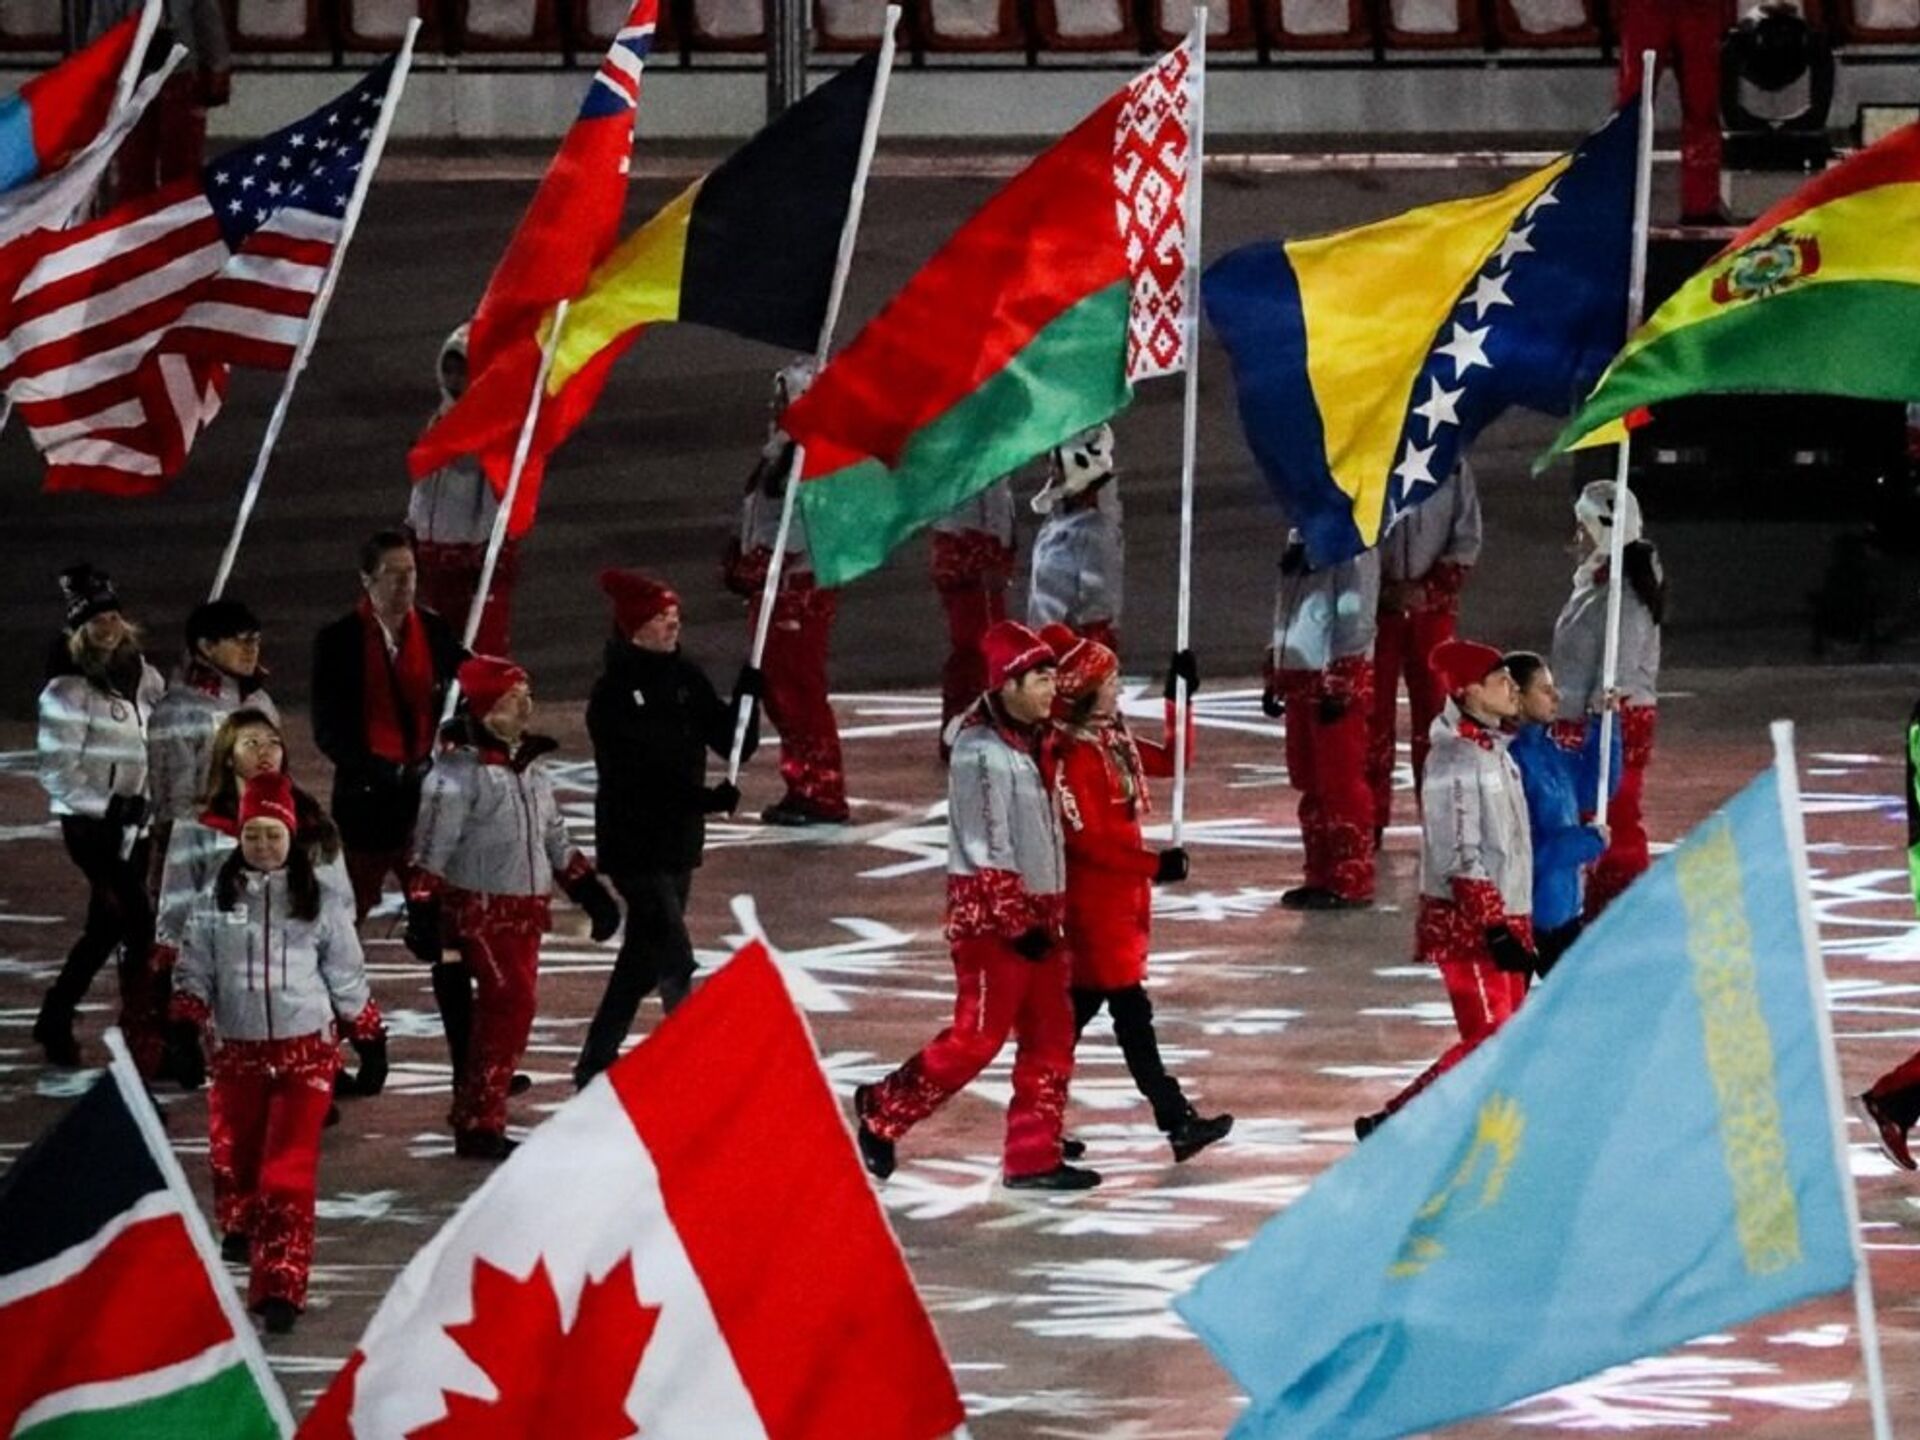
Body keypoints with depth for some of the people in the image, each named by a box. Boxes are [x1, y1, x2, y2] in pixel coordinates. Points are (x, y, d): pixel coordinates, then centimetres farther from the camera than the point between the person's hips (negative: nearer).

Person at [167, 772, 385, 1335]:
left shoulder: (320, 903, 5)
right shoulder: (216, 903, 6)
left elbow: (348, 979, 10)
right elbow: (192, 973, 6)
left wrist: (370, 1042, 10)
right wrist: (185, 1033, -6)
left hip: (306, 1051, -2)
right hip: (238, 1053, 2)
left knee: (289, 1175, -13)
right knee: (244, 1173, 8)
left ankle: (281, 1288, -17)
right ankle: (270, 1274, 27)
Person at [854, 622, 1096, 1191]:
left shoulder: (1033, 740, 11)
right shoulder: (982, 750, -17)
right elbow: (987, 848, -20)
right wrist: (1019, 921, -20)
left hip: (1036, 910, 9)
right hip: (991, 914, -9)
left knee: (1051, 1037, 6)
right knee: (978, 1036, -5)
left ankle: (1034, 1157, 11)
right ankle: (882, 1112, 11)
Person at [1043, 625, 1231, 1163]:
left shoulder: (1114, 741, 10)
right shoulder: (1072, 756, -19)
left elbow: (1170, 761, 20)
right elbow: (1084, 838, -22)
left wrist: (1180, 699, 10)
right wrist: (1153, 864, -20)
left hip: (1123, 895, 10)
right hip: (1094, 902, -10)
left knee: (1082, 1003, 14)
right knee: (1131, 1012, -6)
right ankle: (1176, 1122, -5)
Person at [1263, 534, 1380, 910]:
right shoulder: (1300, 540, 14)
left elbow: (1355, 619, -16)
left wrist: (1339, 685, -19)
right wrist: (1274, 677, 19)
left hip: (1337, 678, -9)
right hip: (1299, 679, 9)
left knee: (1340, 784, -5)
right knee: (1309, 783, 13)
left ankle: (1351, 882, 0)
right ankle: (1320, 876, 21)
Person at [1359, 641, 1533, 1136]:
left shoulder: (1494, 749, 14)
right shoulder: (1457, 758, -16)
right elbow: (1457, 856, -21)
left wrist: (1516, 926, 22)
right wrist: (1495, 928, -23)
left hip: (1503, 918, 9)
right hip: (1467, 923, -9)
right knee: (1488, 1041, -12)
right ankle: (1389, 1128, -6)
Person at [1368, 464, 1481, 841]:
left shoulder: (1452, 468, 2)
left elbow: (1467, 540, 3)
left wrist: (1429, 589, -10)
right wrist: (1380, 590, -11)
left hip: (1432, 605, 0)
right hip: (1376, 607, 0)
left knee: (1433, 709, 0)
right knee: (1374, 713, 1)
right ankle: (1370, 822, 5)